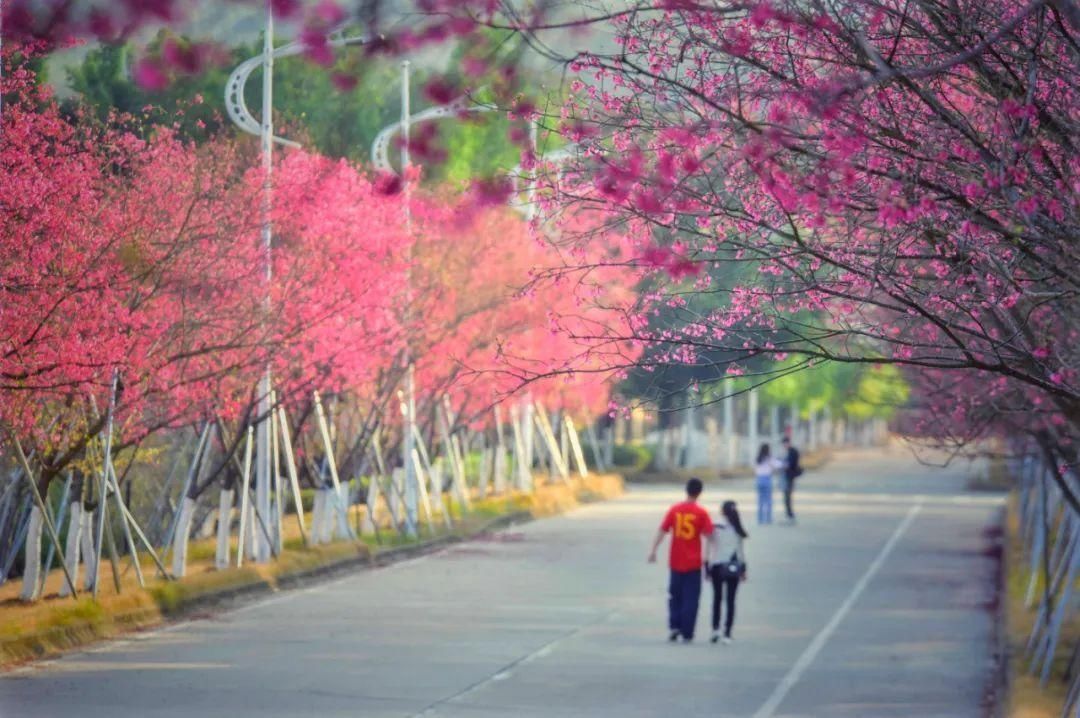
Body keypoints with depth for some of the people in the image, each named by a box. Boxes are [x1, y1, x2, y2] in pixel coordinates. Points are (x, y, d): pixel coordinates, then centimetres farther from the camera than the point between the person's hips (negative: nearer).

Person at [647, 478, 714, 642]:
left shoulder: (675, 510, -2)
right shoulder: (701, 513, -8)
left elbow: (662, 530, -4)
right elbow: (708, 535, -9)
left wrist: (653, 550, -1)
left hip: (676, 562, 2)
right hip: (693, 563, -2)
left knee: (675, 596, 16)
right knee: (690, 598, 4)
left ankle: (674, 626, 4)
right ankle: (687, 633, 2)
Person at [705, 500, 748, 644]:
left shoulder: (715, 527, -5)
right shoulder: (737, 529, 1)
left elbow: (709, 547, -6)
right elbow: (740, 550, 4)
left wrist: (707, 565, 1)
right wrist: (743, 568, 11)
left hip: (717, 566, -1)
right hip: (734, 567, 1)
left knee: (717, 597, 14)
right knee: (730, 600, 4)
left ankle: (715, 628, 2)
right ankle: (727, 633, -1)